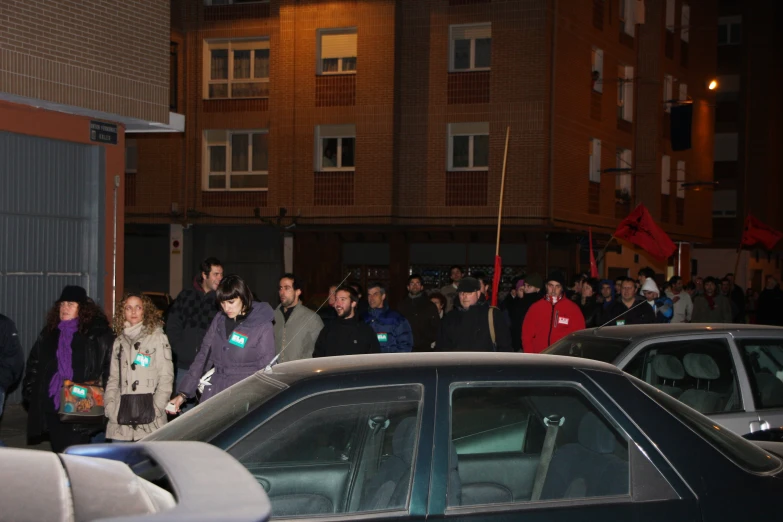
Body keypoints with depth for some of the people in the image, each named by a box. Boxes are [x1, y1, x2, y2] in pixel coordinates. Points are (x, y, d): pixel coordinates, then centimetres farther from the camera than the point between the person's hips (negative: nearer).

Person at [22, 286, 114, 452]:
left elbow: (111, 365, -3)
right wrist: (29, 393, 14)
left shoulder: (99, 334, -1)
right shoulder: (49, 334, 16)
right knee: (58, 451, 10)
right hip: (51, 406, 5)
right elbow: (33, 365, 23)